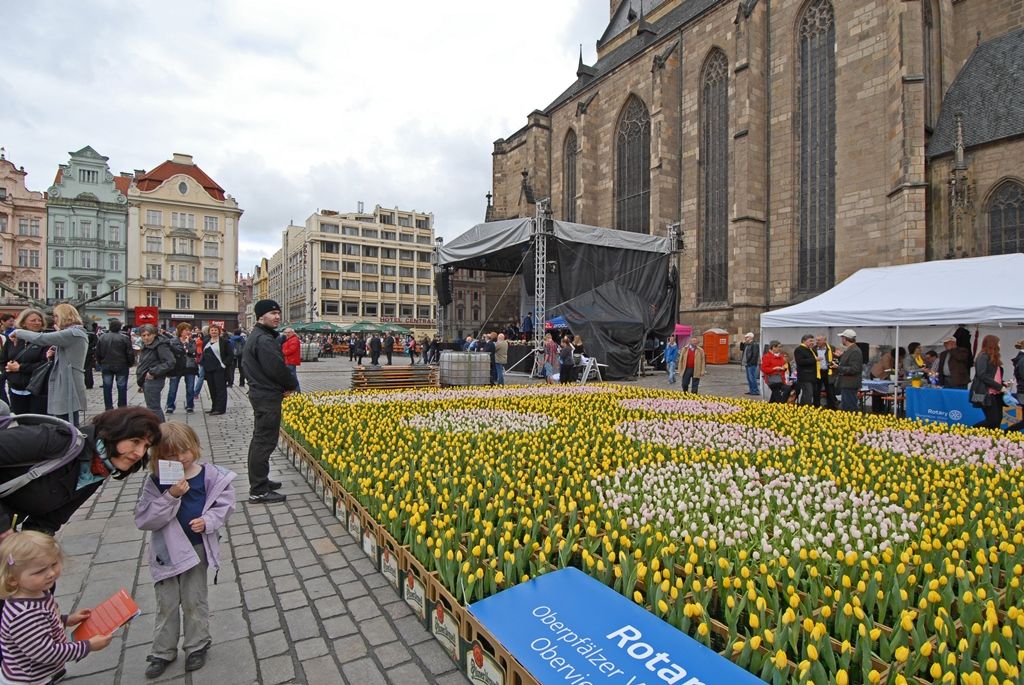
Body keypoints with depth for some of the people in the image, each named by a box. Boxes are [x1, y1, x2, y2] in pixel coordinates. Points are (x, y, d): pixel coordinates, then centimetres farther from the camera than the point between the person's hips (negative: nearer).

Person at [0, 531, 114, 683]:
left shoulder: (39, 593, -12)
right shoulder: (24, 616, -37)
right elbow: (46, 653, -30)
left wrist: (67, 620, 3)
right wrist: (88, 646, -22)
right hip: (28, 680, -8)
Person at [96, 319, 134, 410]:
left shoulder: (102, 337, 2)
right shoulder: (125, 338, -10)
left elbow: (98, 353, 7)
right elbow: (130, 353, -10)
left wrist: (101, 363, 17)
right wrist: (130, 364, 3)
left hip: (106, 366, 3)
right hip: (121, 366, -3)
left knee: (107, 388, 10)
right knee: (122, 388, 3)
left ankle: (108, 407, 13)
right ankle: (122, 407, 5)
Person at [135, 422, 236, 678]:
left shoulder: (210, 475, -13)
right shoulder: (156, 482, -13)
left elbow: (224, 504, -5)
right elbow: (143, 519, -16)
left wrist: (208, 521, -22)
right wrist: (170, 497, -28)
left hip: (197, 548, -1)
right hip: (166, 550, 1)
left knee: (194, 601, 12)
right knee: (166, 603, 14)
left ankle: (197, 646, 32)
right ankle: (162, 652, 35)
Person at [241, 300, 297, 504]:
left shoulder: (255, 336, 14)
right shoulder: (265, 340, -20)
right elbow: (277, 368, -25)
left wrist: (284, 385, 10)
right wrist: (291, 385, -5)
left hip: (259, 393, 11)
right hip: (268, 396, -11)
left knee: (260, 439, 18)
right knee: (265, 441, -5)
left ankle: (259, 482, 31)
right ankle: (258, 491, 2)